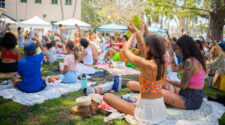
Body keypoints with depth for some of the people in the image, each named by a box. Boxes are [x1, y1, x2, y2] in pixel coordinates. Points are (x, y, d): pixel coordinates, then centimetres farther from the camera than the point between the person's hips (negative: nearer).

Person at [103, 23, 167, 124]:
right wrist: (136, 33, 13)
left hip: (147, 112, -7)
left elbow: (125, 49, -8)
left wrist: (134, 34, 5)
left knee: (106, 96, -2)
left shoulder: (146, 64, -24)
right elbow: (142, 49, 13)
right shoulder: (163, 63, -2)